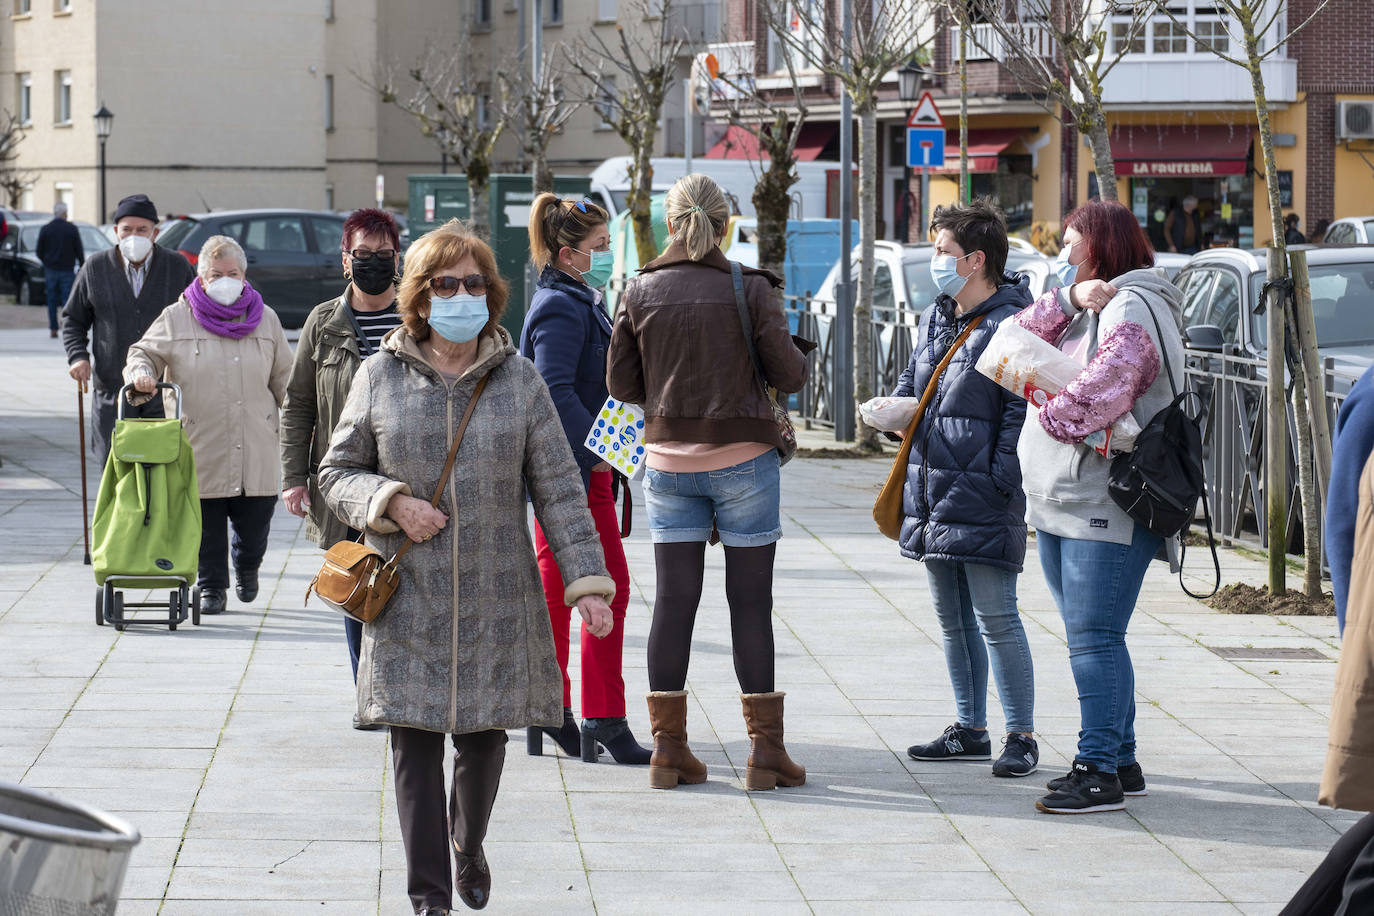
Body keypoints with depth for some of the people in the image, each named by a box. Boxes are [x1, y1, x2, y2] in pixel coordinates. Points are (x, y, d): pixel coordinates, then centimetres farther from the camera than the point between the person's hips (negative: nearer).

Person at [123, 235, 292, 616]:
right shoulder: (177, 319, 3)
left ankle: (247, 565, 34)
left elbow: (284, 379, 16)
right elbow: (144, 354, 6)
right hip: (199, 446, -1)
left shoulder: (265, 319, 11)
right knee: (206, 523, 1)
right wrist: (141, 374, -16)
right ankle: (211, 587, 17)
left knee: (255, 521, 4)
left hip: (255, 448, 1)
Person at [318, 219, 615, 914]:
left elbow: (558, 489, 2)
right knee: (414, 743, -2)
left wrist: (587, 581, -5)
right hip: (407, 602, -1)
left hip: (496, 599, 1)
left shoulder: (519, 380, 2)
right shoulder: (381, 377, 1)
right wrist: (391, 504, -12)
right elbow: (337, 473, 8)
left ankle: (468, 845, 37)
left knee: (484, 737, 9)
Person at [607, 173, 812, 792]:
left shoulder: (642, 292, -1)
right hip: (742, 458, -3)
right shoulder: (748, 289, -8)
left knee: (673, 599, 7)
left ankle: (668, 746, 7)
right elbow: (789, 374, -5)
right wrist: (796, 355, 16)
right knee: (750, 601, 2)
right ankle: (765, 750, 4)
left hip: (668, 457, 3)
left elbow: (621, 382, 3)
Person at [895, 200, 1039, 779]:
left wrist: (1000, 482, -19)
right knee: (952, 620, 14)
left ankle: (1020, 736, 2)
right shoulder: (937, 317, 14)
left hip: (982, 500, -9)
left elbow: (1022, 413, -16)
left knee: (995, 619, -5)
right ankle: (970, 730, 24)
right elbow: (912, 382, 26)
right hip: (933, 493, 9)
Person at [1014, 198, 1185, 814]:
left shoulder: (1131, 309, -11)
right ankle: (1120, 762, 19)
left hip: (1105, 508, -10)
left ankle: (1100, 769, -9)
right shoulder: (1085, 310, 20)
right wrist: (1068, 298, -3)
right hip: (1059, 505, 10)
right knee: (1091, 639, 12)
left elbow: (1101, 389, -23)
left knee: (1094, 637, -10)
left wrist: (1052, 416, -5)